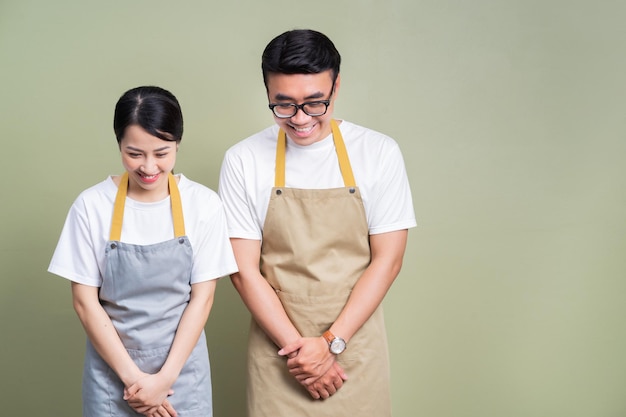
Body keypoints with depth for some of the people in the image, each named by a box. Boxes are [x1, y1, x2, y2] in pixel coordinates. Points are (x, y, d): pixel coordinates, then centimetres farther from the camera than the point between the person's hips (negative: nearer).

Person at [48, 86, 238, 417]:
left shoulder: (203, 204, -9)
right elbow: (85, 302, -6)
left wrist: (165, 377, -10)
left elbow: (202, 297, -6)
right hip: (111, 370, 0)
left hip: (181, 369, 0)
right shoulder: (91, 206, -9)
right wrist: (133, 376, -9)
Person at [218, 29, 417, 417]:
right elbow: (245, 269, -5)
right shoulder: (243, 160, -6)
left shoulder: (379, 152, -6)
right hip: (278, 347, 0)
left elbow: (387, 260, -5)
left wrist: (331, 342, -11)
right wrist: (297, 347, -9)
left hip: (357, 348, 0)